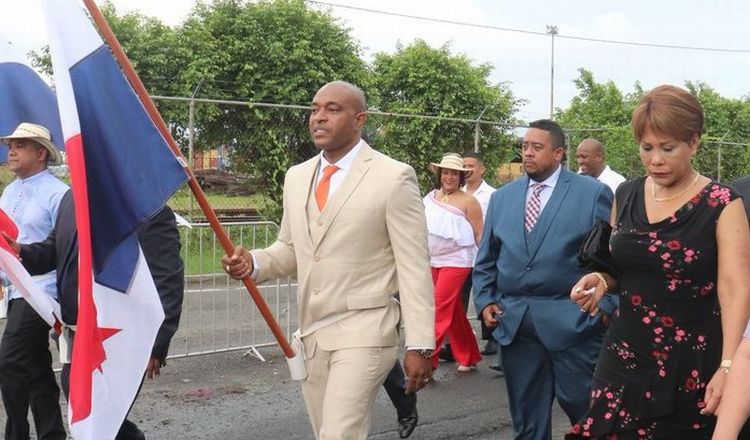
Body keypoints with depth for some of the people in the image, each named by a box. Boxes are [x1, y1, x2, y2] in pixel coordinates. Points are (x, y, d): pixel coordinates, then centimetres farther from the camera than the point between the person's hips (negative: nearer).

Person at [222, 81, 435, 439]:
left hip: (363, 331, -6)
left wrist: (419, 344, -13)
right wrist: (253, 262, -4)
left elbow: (414, 266, -9)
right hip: (311, 332, 6)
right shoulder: (297, 177, 10)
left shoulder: (394, 177, -8)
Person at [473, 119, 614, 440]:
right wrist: (485, 301, 4)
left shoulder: (593, 192, -1)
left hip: (573, 321, -4)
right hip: (513, 323, 4)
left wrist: (608, 305, -10)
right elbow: (486, 259, 15)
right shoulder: (502, 197, 12)